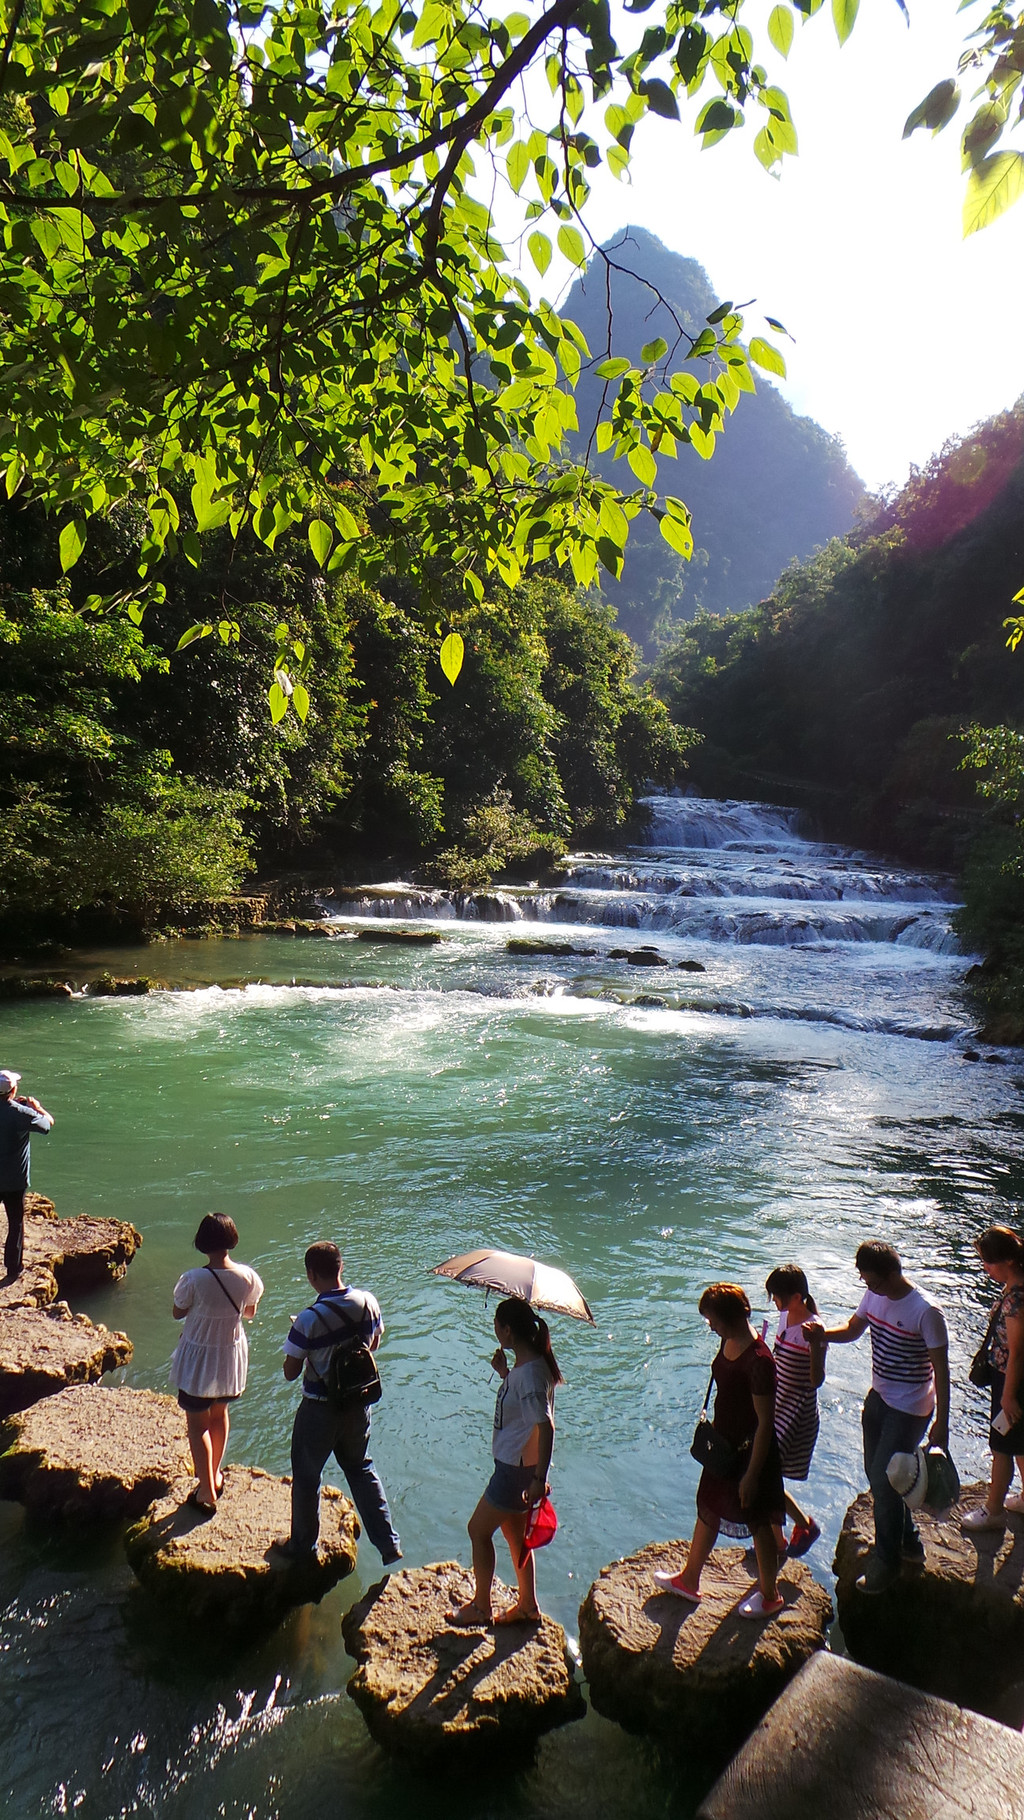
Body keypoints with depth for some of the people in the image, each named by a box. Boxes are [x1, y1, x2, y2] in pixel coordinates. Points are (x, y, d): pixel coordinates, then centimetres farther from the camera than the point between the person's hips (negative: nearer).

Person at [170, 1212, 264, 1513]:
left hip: (198, 1360, -4)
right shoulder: (247, 1276, -18)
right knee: (219, 1414, 27)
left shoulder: (193, 1280, -28)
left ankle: (207, 1492, 22)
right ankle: (215, 1474, 44)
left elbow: (177, 1313, -10)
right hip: (232, 1356, 4)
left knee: (197, 1424, 15)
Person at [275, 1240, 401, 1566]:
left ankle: (302, 1546, 37)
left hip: (320, 1410, -5)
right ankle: (389, 1543, 26)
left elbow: (290, 1373, -16)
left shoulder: (309, 1319, -27)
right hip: (358, 1404, 5)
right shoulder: (368, 1302, -12)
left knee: (306, 1476, 19)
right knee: (360, 1468, 25)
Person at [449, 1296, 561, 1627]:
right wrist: (504, 1373, 4)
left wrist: (540, 1479, -31)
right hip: (515, 1464, 9)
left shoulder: (530, 1373, -28)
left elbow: (545, 1427, -32)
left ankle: (480, 1607, 24)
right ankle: (528, 1606, 35)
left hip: (517, 1470, -9)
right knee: (513, 1532, 21)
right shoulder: (525, 1365, 1)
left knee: (479, 1530, 7)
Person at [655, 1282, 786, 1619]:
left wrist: (751, 1475, -19)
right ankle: (689, 1581, 42)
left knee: (757, 1523, 13)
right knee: (708, 1510, 23)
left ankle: (770, 1595, 37)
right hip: (723, 1443, 9)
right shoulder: (729, 1341, -5)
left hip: (750, 1451, -9)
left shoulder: (759, 1361, -32)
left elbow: (765, 1423, -25)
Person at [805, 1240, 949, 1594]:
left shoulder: (925, 1312, -24)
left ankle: (886, 1561, 17)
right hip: (878, 1398, 7)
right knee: (876, 1476, 18)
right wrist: (822, 1333, -11)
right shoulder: (874, 1295, -4)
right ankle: (907, 1541, 40)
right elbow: (852, 1330, 10)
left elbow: (941, 1370, -17)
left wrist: (941, 1422, -14)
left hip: (909, 1409, -7)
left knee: (883, 1482, -2)